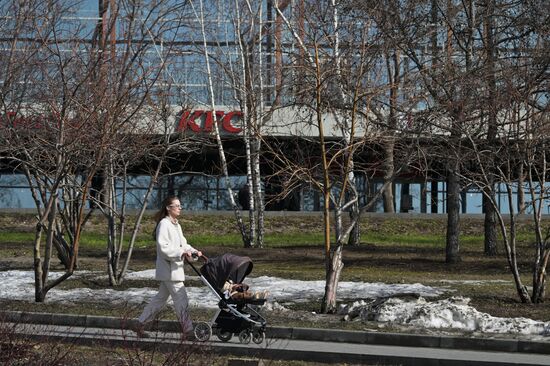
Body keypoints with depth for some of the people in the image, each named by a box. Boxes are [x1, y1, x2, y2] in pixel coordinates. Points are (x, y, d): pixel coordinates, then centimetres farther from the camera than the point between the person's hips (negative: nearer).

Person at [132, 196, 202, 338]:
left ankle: (140, 324, 22)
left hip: (175, 268, 10)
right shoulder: (164, 224, -14)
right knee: (181, 299, -7)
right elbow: (163, 248, -21)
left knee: (161, 298, 14)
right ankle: (188, 330, -2)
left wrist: (193, 251, 3)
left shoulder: (176, 225, 16)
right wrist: (181, 253, -26)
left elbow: (182, 244, 20)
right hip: (169, 269, -10)